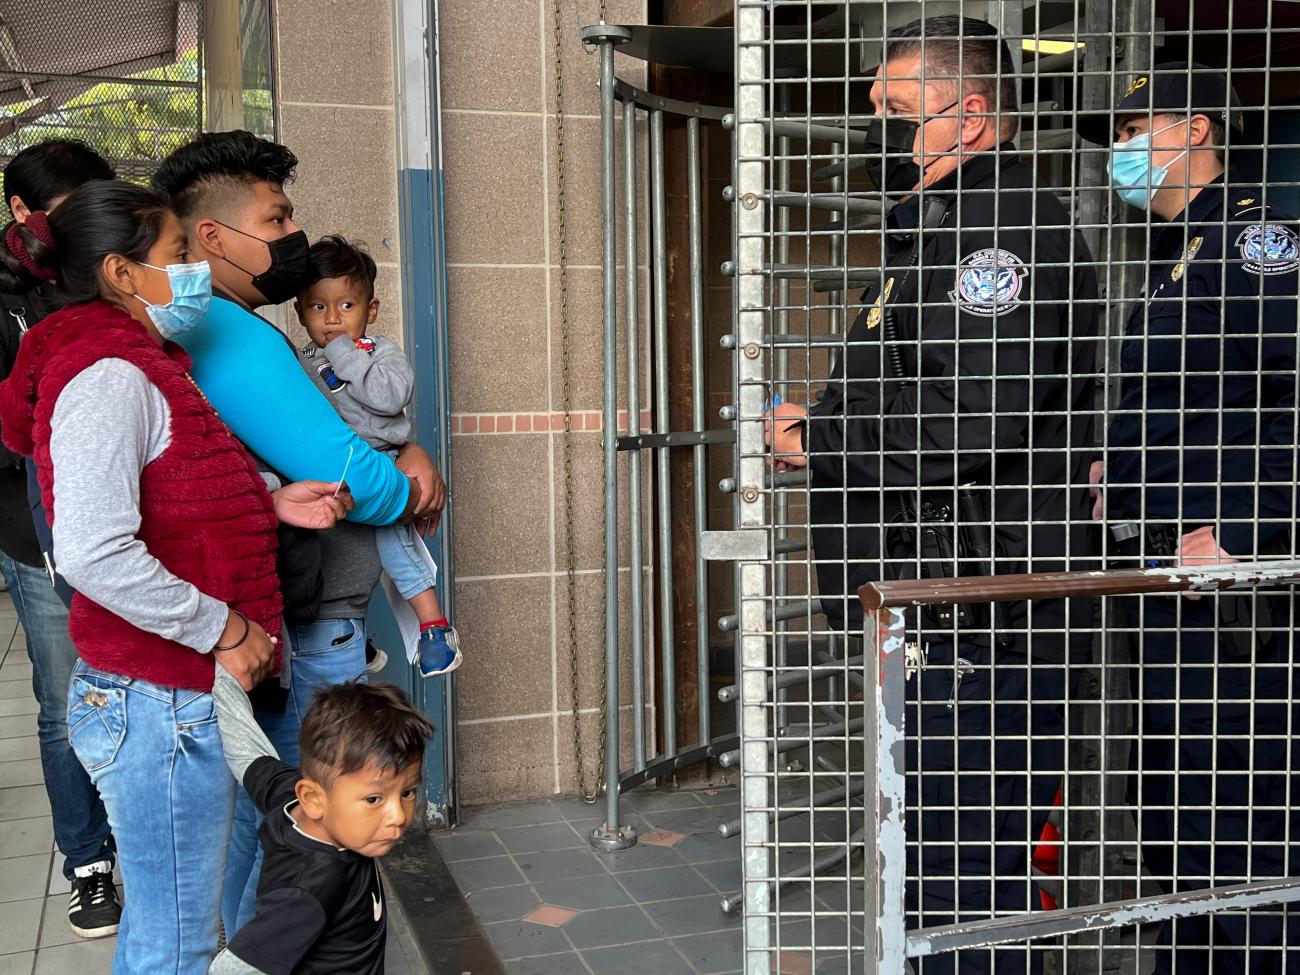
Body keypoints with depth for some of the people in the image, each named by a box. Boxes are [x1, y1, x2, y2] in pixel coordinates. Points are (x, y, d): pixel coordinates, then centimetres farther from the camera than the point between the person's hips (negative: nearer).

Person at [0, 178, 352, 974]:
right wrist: (223, 627, -21)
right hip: (163, 708, -10)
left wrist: (270, 503, 5)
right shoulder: (111, 377, -19)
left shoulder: (144, 368, 13)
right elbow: (92, 552, -30)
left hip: (177, 698, 10)